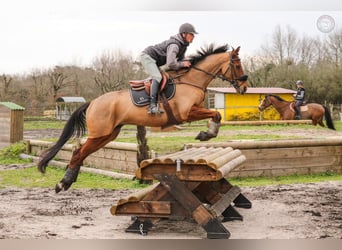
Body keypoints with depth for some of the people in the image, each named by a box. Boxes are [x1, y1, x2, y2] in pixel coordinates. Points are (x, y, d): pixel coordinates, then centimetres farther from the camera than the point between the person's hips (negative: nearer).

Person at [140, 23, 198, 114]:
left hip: (155, 61, 11)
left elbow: (180, 60, 11)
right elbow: (171, 64, -38)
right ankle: (152, 106, -32)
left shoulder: (183, 45, 1)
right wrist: (182, 64, -22)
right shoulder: (174, 45, -30)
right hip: (147, 56, -11)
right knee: (157, 77, -25)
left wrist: (186, 64, -11)